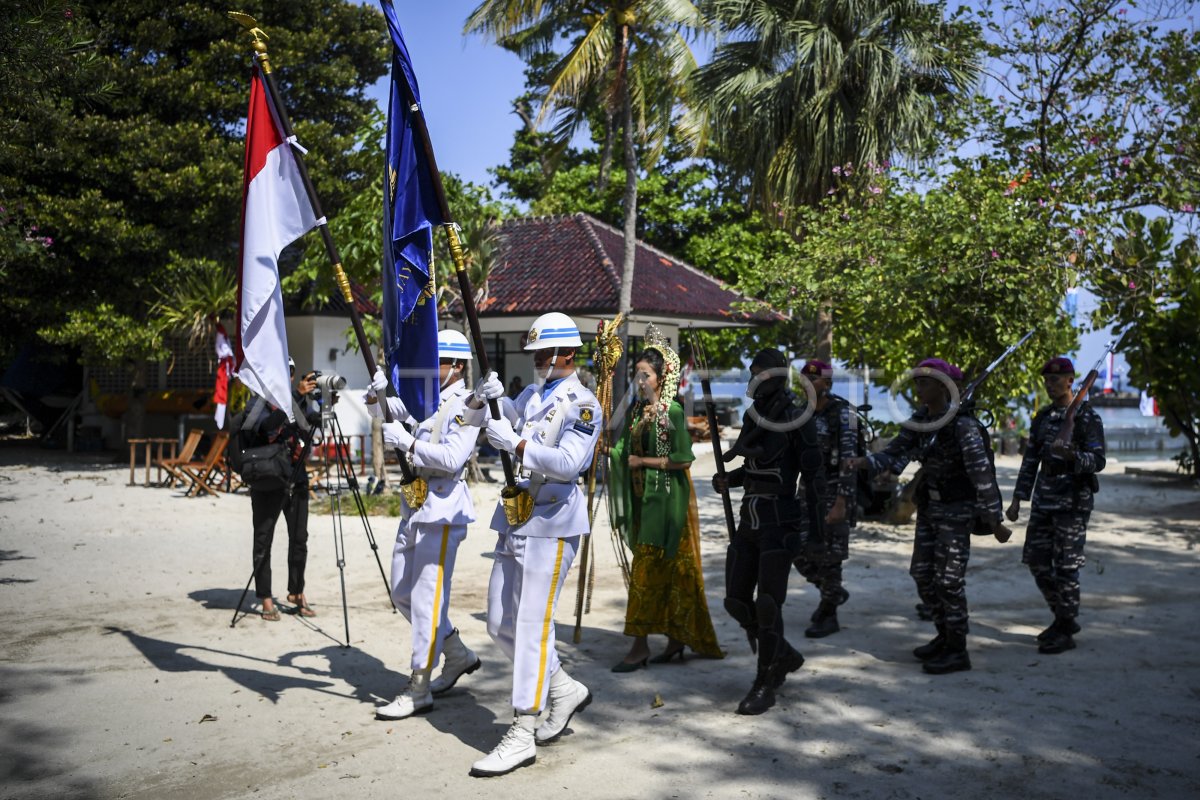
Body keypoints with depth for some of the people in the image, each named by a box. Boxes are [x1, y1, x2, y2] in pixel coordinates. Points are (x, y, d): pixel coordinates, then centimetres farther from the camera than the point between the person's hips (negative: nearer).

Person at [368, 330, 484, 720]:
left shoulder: (466, 405, -11)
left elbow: (452, 457, -22)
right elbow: (381, 409, 18)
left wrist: (407, 442, -21)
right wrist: (378, 392, -4)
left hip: (442, 509, -9)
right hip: (414, 506, 9)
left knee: (427, 597, -6)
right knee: (402, 593, 15)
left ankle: (418, 691, 3)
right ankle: (458, 655, 30)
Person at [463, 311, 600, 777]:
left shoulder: (582, 405, -7)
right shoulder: (530, 395, 15)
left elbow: (569, 463, -21)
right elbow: (476, 421, 19)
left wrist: (517, 444, -26)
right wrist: (484, 398, -2)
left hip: (551, 524, -8)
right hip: (515, 520, 9)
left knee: (532, 624, -10)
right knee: (500, 624, 11)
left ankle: (523, 735, -4)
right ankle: (564, 690, 27)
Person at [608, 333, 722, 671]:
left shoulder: (672, 411, -11)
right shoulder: (638, 410, 10)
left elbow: (682, 458, -16)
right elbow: (627, 450, 13)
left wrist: (643, 461, -12)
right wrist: (608, 450, -6)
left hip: (666, 498, -7)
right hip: (643, 497, 7)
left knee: (648, 569, -7)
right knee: (664, 571, 12)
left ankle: (640, 646, -2)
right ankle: (676, 639, 20)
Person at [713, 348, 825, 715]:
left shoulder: (796, 421, -12)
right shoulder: (753, 417, 11)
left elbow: (813, 475, -12)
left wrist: (815, 531, -15)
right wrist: (727, 480, 4)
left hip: (780, 523, -8)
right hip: (750, 520, 8)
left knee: (767, 605, -8)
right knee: (737, 601, 8)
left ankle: (765, 685, 5)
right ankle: (784, 656, 29)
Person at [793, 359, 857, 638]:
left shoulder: (842, 412, -14)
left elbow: (849, 460, -20)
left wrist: (841, 502, -26)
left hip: (836, 492, -7)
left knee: (828, 556, -3)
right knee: (801, 554, 6)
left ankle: (828, 616, 11)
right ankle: (834, 592, 30)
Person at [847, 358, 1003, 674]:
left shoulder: (962, 424, -19)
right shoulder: (920, 420, 4)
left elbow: (981, 473, -19)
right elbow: (895, 453, 1)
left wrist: (993, 520, -18)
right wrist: (865, 462, -18)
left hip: (957, 509, -8)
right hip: (929, 506, 8)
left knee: (948, 579, -4)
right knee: (922, 574, 12)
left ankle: (957, 651, 9)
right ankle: (945, 636, 30)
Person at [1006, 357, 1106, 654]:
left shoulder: (1088, 417, -7)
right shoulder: (1042, 417, 12)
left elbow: (1097, 461, -12)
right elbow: (1030, 461, 13)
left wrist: (1071, 455, -33)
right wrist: (1017, 500, 9)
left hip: (1074, 500, -7)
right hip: (1044, 498, 7)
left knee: (1065, 565, -4)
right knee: (1036, 560, 8)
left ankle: (1065, 633, 6)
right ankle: (1064, 618, 25)